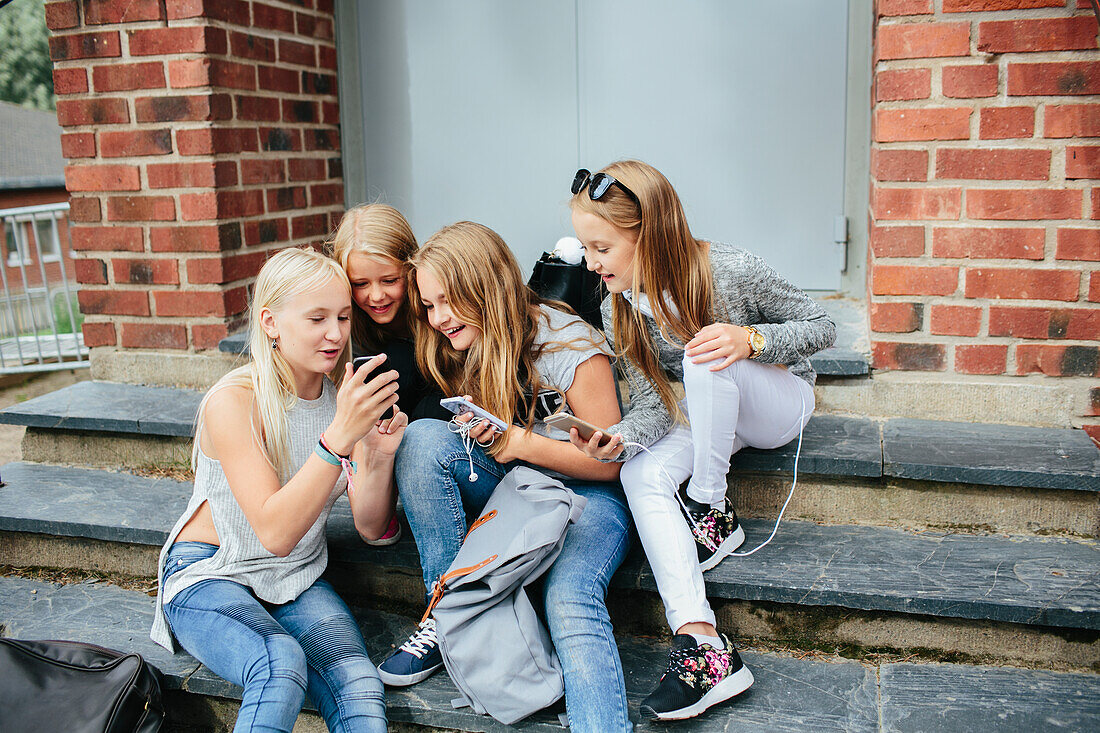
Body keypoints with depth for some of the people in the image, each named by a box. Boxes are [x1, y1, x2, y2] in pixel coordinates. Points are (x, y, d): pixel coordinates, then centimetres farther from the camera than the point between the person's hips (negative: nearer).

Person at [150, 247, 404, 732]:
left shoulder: (347, 395, -3)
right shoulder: (232, 402, -19)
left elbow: (370, 527, -5)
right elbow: (275, 532, -28)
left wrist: (380, 458, -25)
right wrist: (339, 436, -38)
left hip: (296, 581, 4)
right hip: (209, 577, -3)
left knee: (359, 686, -27)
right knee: (281, 663, -34)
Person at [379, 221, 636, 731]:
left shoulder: (567, 344, -16)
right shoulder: (459, 347, 3)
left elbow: (609, 461, -12)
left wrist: (520, 441, -21)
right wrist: (473, 428, -11)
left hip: (585, 495, -5)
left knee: (569, 599, -34)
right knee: (424, 437, -21)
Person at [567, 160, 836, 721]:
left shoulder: (730, 272, -26)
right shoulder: (618, 310, -12)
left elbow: (821, 327, -16)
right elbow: (652, 403, -13)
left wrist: (750, 339, -35)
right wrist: (621, 437, -36)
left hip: (780, 403, -4)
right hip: (710, 417, 4)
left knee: (705, 355, -35)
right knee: (641, 475, -27)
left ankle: (712, 516, -17)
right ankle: (704, 650, -36)